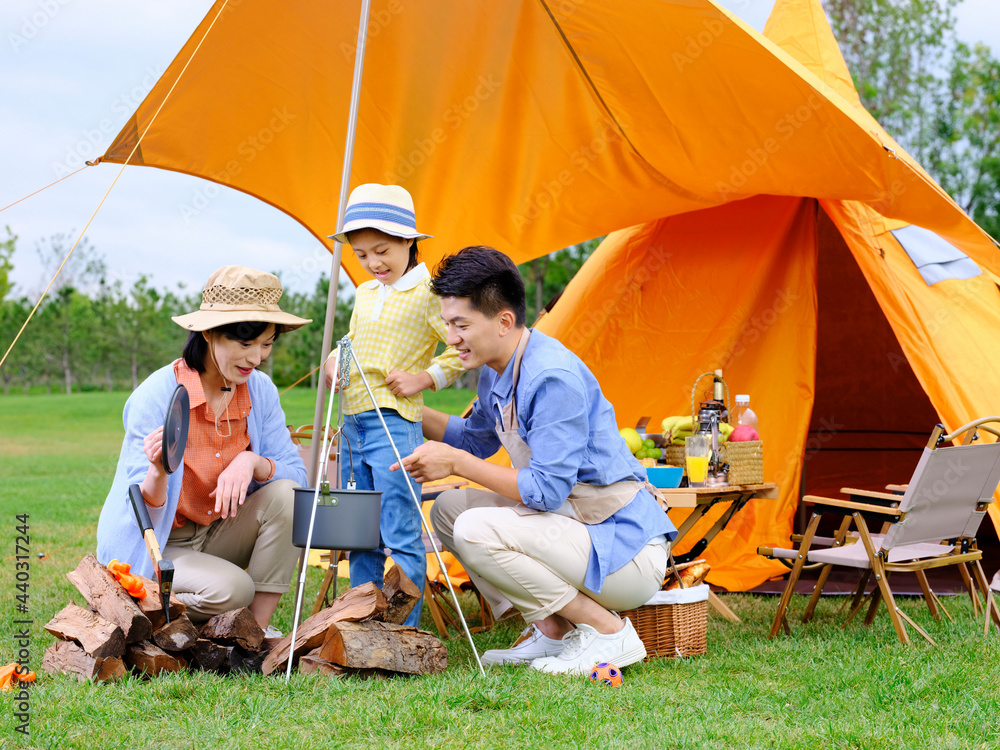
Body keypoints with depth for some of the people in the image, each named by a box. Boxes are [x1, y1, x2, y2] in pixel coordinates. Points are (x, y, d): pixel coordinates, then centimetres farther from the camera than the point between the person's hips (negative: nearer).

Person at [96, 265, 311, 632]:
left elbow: (296, 474, -4)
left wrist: (252, 461, -25)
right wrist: (159, 472, -43)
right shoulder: (156, 396, -22)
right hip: (154, 547, -5)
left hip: (216, 535, 6)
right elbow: (146, 512, -20)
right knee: (230, 589, -32)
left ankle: (257, 632, -13)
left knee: (285, 495, -22)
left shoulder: (260, 391, -6)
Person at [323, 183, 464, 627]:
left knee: (401, 534, -7)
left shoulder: (427, 292, -7)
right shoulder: (364, 295, 17)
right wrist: (334, 363, 11)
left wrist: (425, 378, -15)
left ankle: (404, 628, -2)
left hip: (395, 424, -8)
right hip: (353, 422, 8)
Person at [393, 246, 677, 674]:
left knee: (476, 530, -25)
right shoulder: (497, 372, 6)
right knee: (448, 509, 9)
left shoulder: (554, 378, -23)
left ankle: (607, 630, -12)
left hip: (627, 551, -10)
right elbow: (475, 439, 26)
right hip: (575, 524, 10)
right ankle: (549, 630, 7)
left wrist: (456, 463, -19)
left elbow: (548, 490, -25)